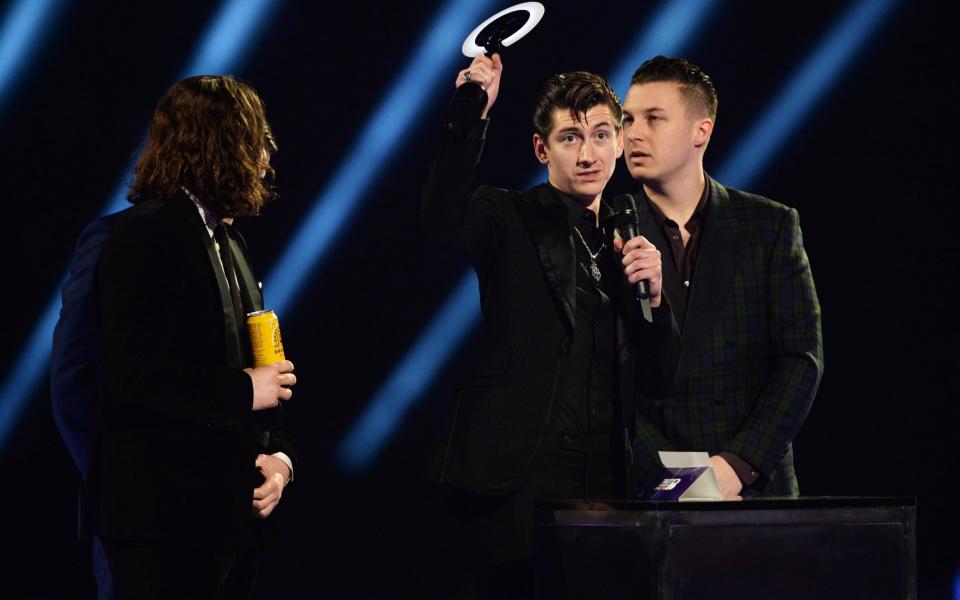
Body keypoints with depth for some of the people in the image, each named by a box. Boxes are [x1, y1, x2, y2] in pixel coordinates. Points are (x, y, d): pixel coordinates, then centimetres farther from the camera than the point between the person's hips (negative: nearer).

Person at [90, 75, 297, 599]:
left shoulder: (226, 240, 17)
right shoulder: (143, 236, -12)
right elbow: (132, 376, -22)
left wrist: (278, 453, 1)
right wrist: (244, 392, -15)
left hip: (232, 511, 9)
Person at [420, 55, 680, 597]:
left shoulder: (628, 240, 16)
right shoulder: (510, 221, 1)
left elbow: (658, 375, 14)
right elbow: (442, 222, -23)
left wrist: (653, 295, -4)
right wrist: (471, 120, -31)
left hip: (604, 484, 5)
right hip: (517, 480, -5)